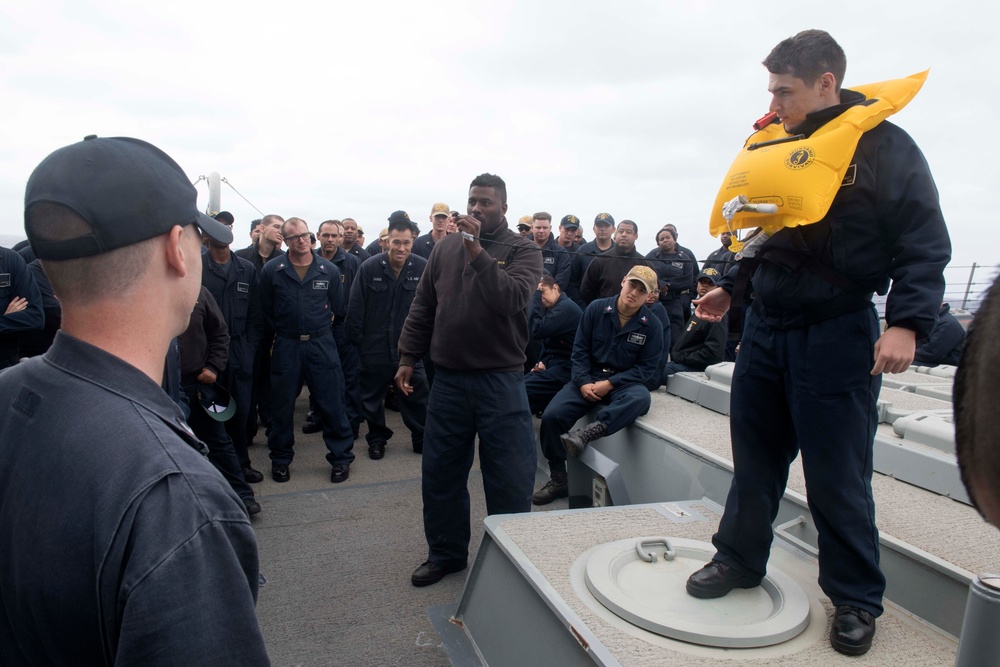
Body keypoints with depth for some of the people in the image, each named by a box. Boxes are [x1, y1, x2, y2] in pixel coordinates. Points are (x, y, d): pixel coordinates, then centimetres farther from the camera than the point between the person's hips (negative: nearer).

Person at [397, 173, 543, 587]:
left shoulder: (522, 250, -2)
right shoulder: (445, 248, 9)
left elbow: (512, 298, -22)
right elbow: (422, 307, 13)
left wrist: (477, 251, -24)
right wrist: (408, 358, 10)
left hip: (500, 380, -4)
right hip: (448, 379, 4)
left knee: (509, 479, 5)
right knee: (440, 474, 14)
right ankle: (446, 553, 34)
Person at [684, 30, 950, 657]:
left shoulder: (884, 145, -7)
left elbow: (925, 245, -10)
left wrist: (907, 323, -20)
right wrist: (731, 286, 15)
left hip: (837, 336, -5)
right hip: (766, 328, 6)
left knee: (838, 478, 3)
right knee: (756, 459, 14)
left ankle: (857, 598, 23)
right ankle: (740, 559, 31)